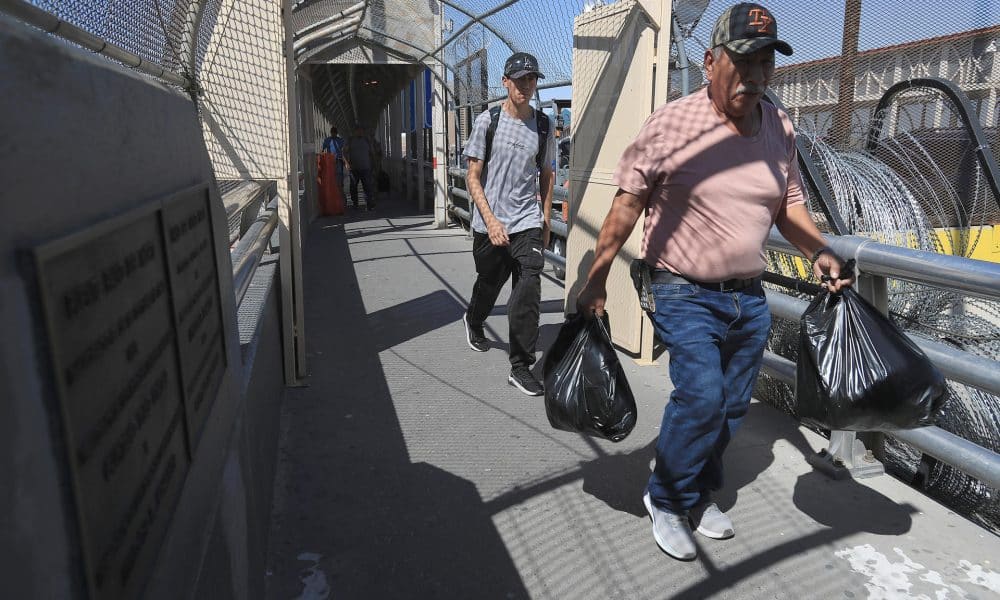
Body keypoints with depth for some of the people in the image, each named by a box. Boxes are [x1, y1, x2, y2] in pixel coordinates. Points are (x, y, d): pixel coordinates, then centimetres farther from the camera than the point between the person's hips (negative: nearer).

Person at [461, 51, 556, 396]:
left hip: (528, 223, 1)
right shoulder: (487, 121, -3)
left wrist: (546, 221, 13)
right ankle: (473, 321, 51)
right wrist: (491, 220, -15)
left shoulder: (543, 125, 5)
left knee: (528, 293, -11)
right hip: (489, 224, -1)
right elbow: (473, 178, -4)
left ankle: (520, 367, -1)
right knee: (488, 285, 17)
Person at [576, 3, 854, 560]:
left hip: (750, 298, 6)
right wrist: (596, 279, -9)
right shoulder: (672, 123, -11)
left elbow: (790, 203, 16)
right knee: (701, 396, -18)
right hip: (687, 295, -6)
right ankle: (666, 500, 9)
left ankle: (700, 496, 36)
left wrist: (819, 250, -2)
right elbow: (628, 203, -8)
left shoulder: (780, 127, 5)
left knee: (732, 406, 13)